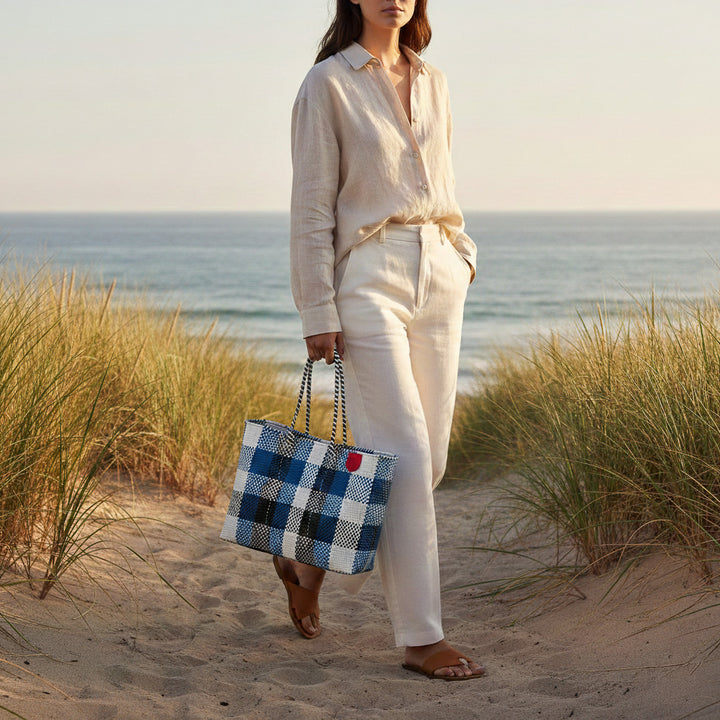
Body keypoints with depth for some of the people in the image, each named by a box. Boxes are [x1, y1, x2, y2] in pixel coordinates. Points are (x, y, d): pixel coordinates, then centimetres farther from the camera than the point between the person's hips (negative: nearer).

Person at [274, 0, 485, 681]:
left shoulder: (433, 83, 15)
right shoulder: (329, 82, -2)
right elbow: (312, 207, -5)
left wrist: (460, 254, 9)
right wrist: (318, 311, -10)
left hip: (439, 276, 7)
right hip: (370, 277, -6)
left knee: (428, 461, 6)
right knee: (404, 458, -9)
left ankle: (308, 561, 27)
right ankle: (421, 638, 1)